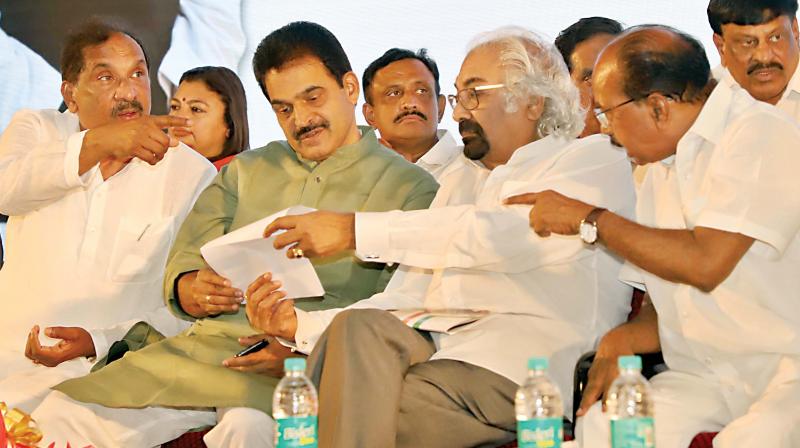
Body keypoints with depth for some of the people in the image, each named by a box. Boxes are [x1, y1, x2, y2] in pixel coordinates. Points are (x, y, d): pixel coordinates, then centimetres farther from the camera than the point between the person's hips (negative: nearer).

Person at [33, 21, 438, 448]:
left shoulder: (410, 189, 7)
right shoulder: (245, 171, 24)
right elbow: (180, 271, 19)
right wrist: (195, 293, -6)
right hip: (204, 345, 5)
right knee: (62, 414, -16)